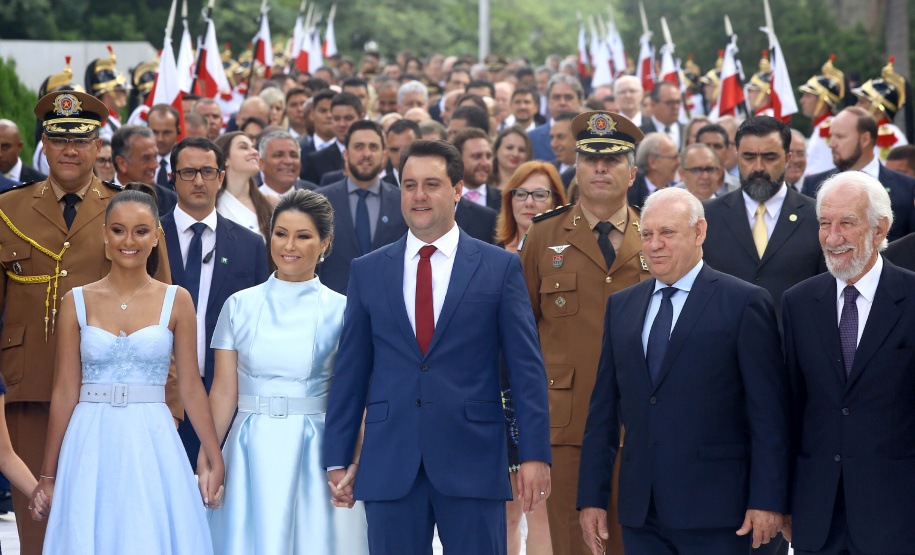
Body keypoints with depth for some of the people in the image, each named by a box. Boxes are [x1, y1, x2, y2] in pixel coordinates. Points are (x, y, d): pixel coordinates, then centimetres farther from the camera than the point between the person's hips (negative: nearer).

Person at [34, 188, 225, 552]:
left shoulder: (176, 301, 3)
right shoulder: (77, 302, 4)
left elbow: (190, 386, 4)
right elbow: (65, 391, 4)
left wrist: (216, 462, 0)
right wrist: (48, 475, 4)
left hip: (153, 444, 0)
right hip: (91, 445, 0)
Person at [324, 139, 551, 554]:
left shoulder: (500, 267, 4)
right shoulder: (367, 271, 11)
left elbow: (526, 367, 2)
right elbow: (350, 370, 11)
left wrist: (534, 454, -5)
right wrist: (338, 459, 7)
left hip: (472, 464, -2)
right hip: (389, 468, 2)